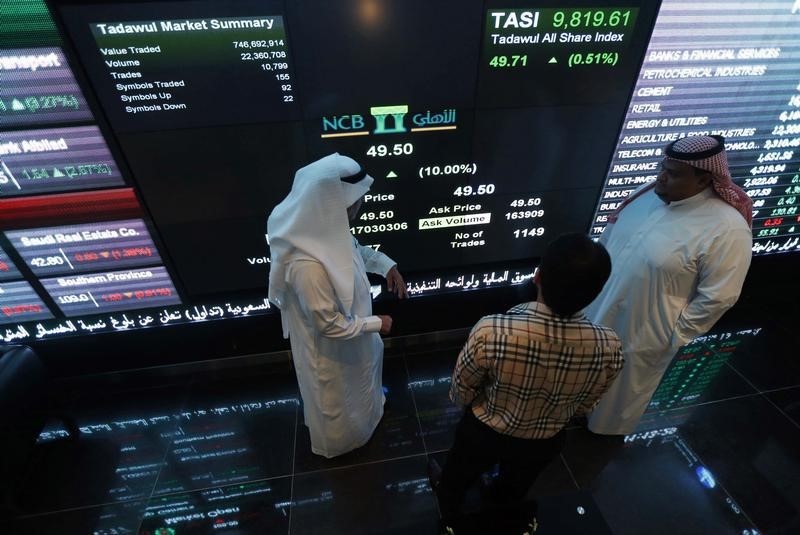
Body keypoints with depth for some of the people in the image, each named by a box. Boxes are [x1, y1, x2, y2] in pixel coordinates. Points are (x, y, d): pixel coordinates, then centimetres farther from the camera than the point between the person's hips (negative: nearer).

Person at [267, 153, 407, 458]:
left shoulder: (328, 226, -16)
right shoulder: (308, 264, -42)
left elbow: (354, 249, 6)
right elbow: (330, 325, -31)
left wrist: (386, 265, -9)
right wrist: (375, 324, -18)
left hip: (350, 325, 8)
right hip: (330, 349, -7)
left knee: (361, 375, 36)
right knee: (336, 399, 24)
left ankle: (369, 401, 69)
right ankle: (338, 442, 56)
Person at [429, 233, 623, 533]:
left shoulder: (491, 332, -40)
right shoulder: (610, 348, -29)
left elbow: (461, 394, -20)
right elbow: (583, 407, -8)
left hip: (484, 434, -2)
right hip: (545, 443, 3)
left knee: (457, 477, 33)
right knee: (515, 488, 38)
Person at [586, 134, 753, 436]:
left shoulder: (726, 228, -25)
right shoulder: (650, 192, -6)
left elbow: (717, 297, -19)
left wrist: (676, 335, -13)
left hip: (643, 329, -5)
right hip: (598, 308, 6)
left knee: (623, 385, 21)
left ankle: (610, 425, 51)